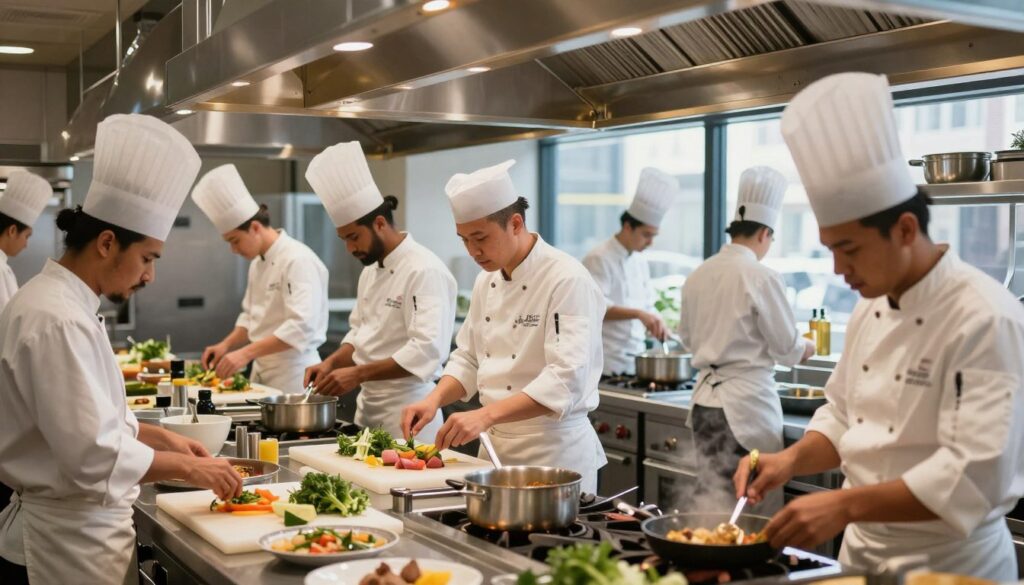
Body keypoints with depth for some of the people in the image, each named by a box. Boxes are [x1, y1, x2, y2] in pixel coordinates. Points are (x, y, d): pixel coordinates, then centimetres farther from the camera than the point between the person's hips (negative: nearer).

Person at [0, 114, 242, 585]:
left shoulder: (60, 302, 9)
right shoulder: (57, 321, -23)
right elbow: (95, 458, -25)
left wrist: (163, 438, 11)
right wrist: (186, 467, -14)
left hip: (71, 529, 10)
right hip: (70, 542, -10)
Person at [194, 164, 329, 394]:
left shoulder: (298, 260, -18)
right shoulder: (258, 263, 11)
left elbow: (302, 325, -28)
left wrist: (246, 353, -31)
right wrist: (226, 344, 6)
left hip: (293, 372, -8)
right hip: (262, 371, 8)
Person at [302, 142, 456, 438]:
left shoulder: (425, 271, -17)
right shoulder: (370, 271, 12)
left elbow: (427, 349, -26)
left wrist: (357, 374, -26)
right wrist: (332, 363, 4)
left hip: (406, 411, -8)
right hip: (368, 406, 8)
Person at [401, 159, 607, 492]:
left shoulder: (567, 280, -18)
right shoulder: (487, 281, 7)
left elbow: (565, 380, -27)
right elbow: (468, 359, 14)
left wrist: (486, 415, -34)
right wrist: (435, 399, -5)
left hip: (554, 451, -7)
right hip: (495, 447, 7)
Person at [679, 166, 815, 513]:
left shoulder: (699, 275, 5)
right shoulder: (761, 277, -14)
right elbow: (787, 348, -7)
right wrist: (808, 348, 14)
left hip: (705, 397, 7)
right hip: (747, 398, -7)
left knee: (712, 498, 14)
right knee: (759, 505, 3)